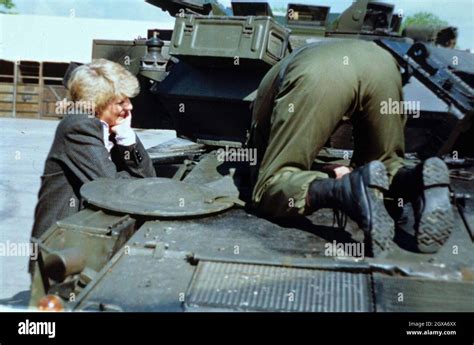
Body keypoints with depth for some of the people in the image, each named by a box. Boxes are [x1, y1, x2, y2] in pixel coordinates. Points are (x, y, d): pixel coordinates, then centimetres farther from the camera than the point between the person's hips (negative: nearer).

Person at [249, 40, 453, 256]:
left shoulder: (271, 78, 43)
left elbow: (259, 145, 38)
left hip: (319, 76, -4)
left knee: (272, 189, 0)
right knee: (386, 165, 26)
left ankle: (346, 189, -30)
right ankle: (416, 182, -10)